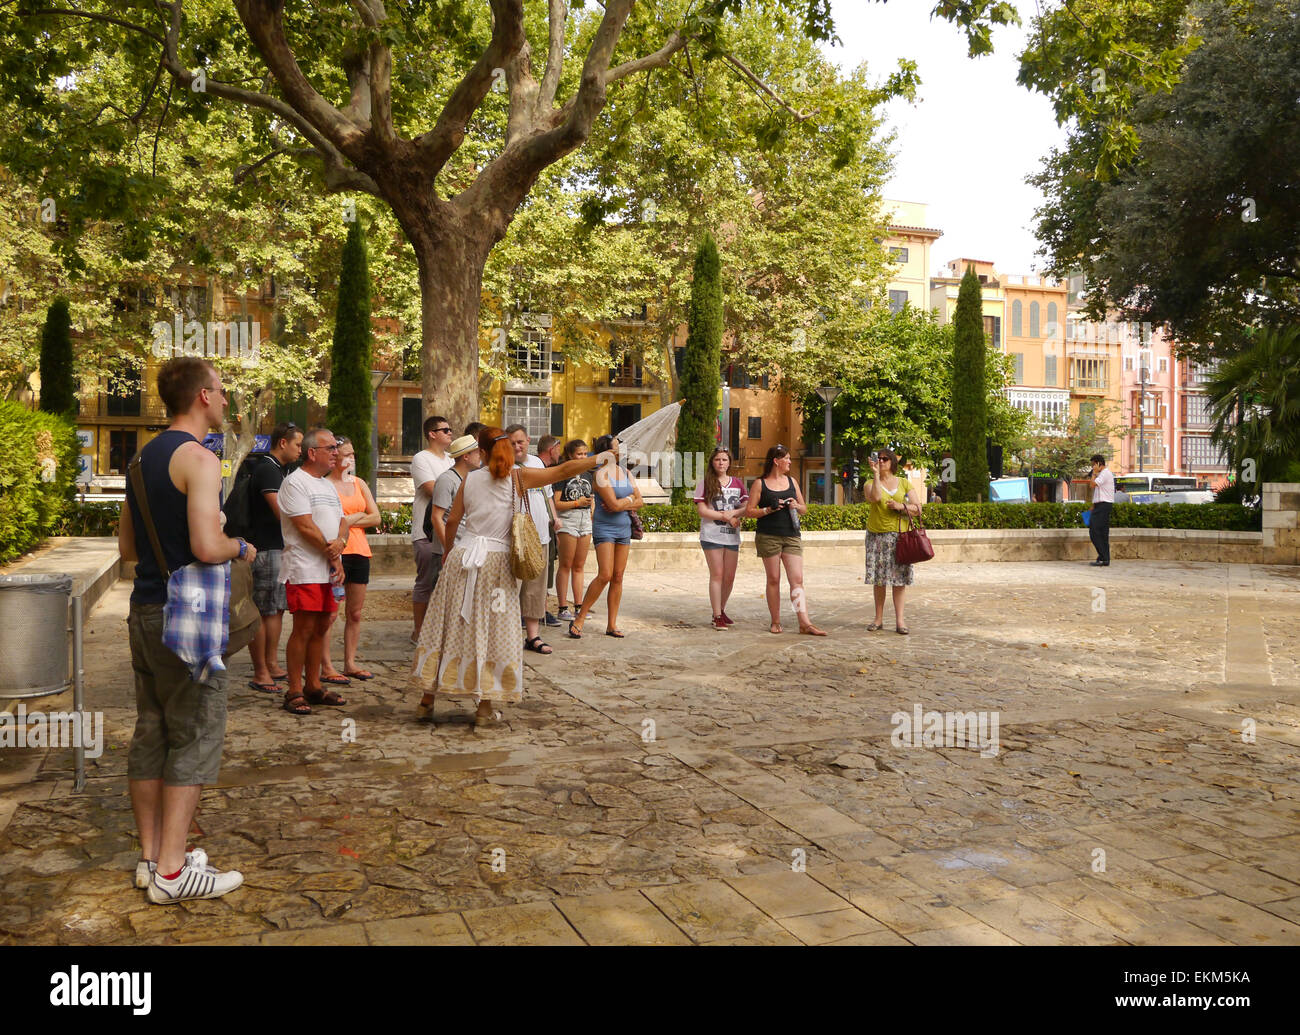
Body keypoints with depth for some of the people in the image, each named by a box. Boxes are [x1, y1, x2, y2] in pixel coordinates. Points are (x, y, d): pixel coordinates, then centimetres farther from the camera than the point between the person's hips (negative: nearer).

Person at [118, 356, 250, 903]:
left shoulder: (145, 457, 14)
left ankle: (152, 855, 21)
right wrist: (241, 546, -6)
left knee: (151, 734, 12)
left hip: (145, 611, 9)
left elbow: (128, 546, 20)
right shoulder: (199, 459, -15)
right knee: (195, 738, -3)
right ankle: (171, 872, 1)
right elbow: (206, 546, -25)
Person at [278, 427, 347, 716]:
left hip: (328, 570, 8)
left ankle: (313, 685, 18)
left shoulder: (327, 486, 20)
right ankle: (295, 692, -1)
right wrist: (332, 554, -9)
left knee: (321, 627, 10)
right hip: (305, 570, -8)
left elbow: (341, 522, 16)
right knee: (303, 629, -8)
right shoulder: (295, 482, -7)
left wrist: (339, 543, -7)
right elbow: (305, 526, -14)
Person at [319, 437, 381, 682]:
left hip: (360, 551, 6)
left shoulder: (359, 484, 17)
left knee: (355, 612, 9)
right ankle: (326, 667, -3)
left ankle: (350, 663, 17)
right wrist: (359, 516, -10)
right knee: (330, 613, -6)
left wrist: (348, 520, -5)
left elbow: (376, 518, 9)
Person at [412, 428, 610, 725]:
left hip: (462, 556, 3)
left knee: (447, 627, 10)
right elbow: (563, 470, -2)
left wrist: (449, 552, 23)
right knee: (492, 633, 5)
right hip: (496, 561, -2)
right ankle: (485, 707, 7)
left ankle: (427, 700, 18)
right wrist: (599, 459, 6)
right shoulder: (518, 477, -2)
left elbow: (452, 521, 8)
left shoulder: (470, 479, 5)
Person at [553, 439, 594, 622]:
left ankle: (579, 606, 13)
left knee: (579, 566, 10)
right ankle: (562, 608, -1)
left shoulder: (587, 476, 14)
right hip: (567, 520, -6)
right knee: (565, 565, -3)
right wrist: (578, 503, -16)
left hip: (585, 520, 6)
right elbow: (556, 503, -10)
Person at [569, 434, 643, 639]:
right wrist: (629, 499, -1)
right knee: (605, 575, -15)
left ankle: (611, 625, 9)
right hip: (604, 528, -7)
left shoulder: (626, 473, 13)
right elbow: (614, 503, -19)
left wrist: (620, 504, -8)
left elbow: (640, 502, 8)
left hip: (624, 528, 7)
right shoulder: (601, 474, -10)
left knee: (618, 577, 4)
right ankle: (579, 620, -4)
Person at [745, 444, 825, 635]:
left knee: (797, 580, -5)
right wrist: (769, 509, -15)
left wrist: (796, 506, -2)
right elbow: (749, 512, -1)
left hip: (791, 536, 3)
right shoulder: (760, 483, 2)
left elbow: (804, 508, 20)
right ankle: (775, 622, 11)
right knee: (773, 580, 2)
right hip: (768, 537, -3)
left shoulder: (791, 481, 15)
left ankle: (805, 623, -9)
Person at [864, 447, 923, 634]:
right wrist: (875, 473, -14)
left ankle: (899, 620, 0)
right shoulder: (871, 483, 8)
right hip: (877, 535, 0)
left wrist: (901, 506, -10)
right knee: (878, 578, 0)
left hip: (900, 535, 0)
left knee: (899, 577, -3)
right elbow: (875, 497, -17)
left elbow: (918, 509, 8)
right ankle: (879, 619, 9)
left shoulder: (903, 483, 11)